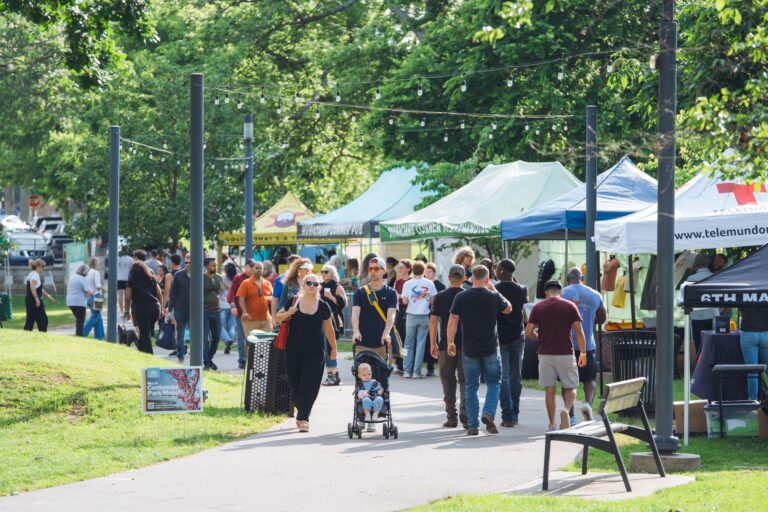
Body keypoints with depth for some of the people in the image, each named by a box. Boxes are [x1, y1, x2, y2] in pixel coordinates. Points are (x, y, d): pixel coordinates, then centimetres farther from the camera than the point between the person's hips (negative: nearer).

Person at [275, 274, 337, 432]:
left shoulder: (323, 307, 2)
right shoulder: (294, 302, 0)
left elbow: (328, 329, 12)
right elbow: (278, 317, 9)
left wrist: (334, 348, 17)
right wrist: (288, 313, -12)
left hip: (314, 352, 0)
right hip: (294, 351, 1)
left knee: (309, 386, -9)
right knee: (295, 384, 5)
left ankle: (303, 418, -7)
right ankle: (302, 414, 26)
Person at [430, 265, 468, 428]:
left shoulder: (440, 297, 1)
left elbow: (433, 321, 0)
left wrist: (433, 343, 7)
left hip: (445, 345, 1)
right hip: (465, 345, -1)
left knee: (448, 381, 9)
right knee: (465, 381, 3)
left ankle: (451, 417, 10)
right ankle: (465, 415, -11)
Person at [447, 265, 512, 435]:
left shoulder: (461, 297, -5)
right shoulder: (494, 297, -5)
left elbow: (452, 321, -6)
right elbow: (508, 309, 14)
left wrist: (450, 342, 5)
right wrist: (494, 289, 17)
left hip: (469, 349, 1)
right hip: (490, 348, -1)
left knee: (471, 387, 9)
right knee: (494, 383, 13)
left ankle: (472, 425, 8)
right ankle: (488, 413, -11)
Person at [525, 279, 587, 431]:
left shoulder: (538, 308, 2)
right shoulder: (570, 306, 0)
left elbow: (528, 332, -2)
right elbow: (579, 331, -4)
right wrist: (583, 353, 4)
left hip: (545, 354, 1)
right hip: (566, 354, -1)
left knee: (549, 390, 8)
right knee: (570, 387, 9)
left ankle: (552, 425, 8)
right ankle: (566, 410, -20)